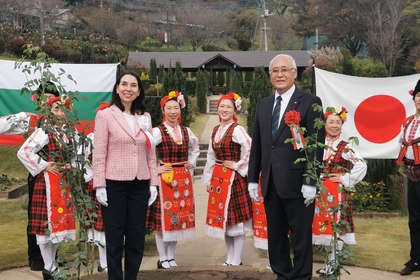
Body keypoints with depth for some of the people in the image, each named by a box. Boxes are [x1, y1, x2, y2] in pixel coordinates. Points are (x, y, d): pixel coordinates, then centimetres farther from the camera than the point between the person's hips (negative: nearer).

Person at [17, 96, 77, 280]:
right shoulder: (43, 131, -11)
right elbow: (23, 152, -18)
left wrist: (69, 165, 5)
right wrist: (44, 166, -14)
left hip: (63, 182, 8)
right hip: (47, 182, -7)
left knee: (59, 220, 12)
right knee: (47, 220, -2)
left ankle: (52, 263, 24)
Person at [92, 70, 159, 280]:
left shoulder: (145, 117, 9)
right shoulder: (105, 115, -4)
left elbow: (150, 153, 11)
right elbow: (99, 154, -7)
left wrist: (153, 182, 7)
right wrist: (99, 185, -11)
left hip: (140, 185, 4)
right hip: (114, 184, -4)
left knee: (137, 237, 10)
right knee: (115, 238, 6)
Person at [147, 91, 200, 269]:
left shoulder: (186, 131, 9)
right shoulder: (158, 131, -9)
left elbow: (195, 148, 27)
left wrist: (191, 164, 14)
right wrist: (155, 169, -15)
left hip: (183, 179, 5)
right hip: (164, 179, -5)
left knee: (180, 217, 9)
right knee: (162, 218, 0)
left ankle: (171, 257, 21)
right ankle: (162, 259, 12)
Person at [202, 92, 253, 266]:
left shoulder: (237, 129, -10)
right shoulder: (215, 130, 11)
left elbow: (251, 150, -24)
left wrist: (238, 165, -15)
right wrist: (208, 180, 12)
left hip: (233, 178, -7)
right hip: (218, 178, 8)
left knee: (236, 218, -1)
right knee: (223, 218, 13)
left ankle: (236, 262, 9)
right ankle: (230, 258, 25)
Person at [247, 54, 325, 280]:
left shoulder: (309, 102, -4)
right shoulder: (263, 105, 13)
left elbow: (317, 144, -9)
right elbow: (256, 144, 14)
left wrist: (310, 182, -14)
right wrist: (253, 178, 10)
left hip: (296, 183, -5)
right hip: (270, 183, 6)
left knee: (301, 236, 5)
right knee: (275, 235, 14)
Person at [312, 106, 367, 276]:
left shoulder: (346, 147, -6)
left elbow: (362, 166, -12)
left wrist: (345, 180, -11)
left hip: (338, 193, -4)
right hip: (321, 192, 4)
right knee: (324, 226, 10)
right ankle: (330, 262, 23)